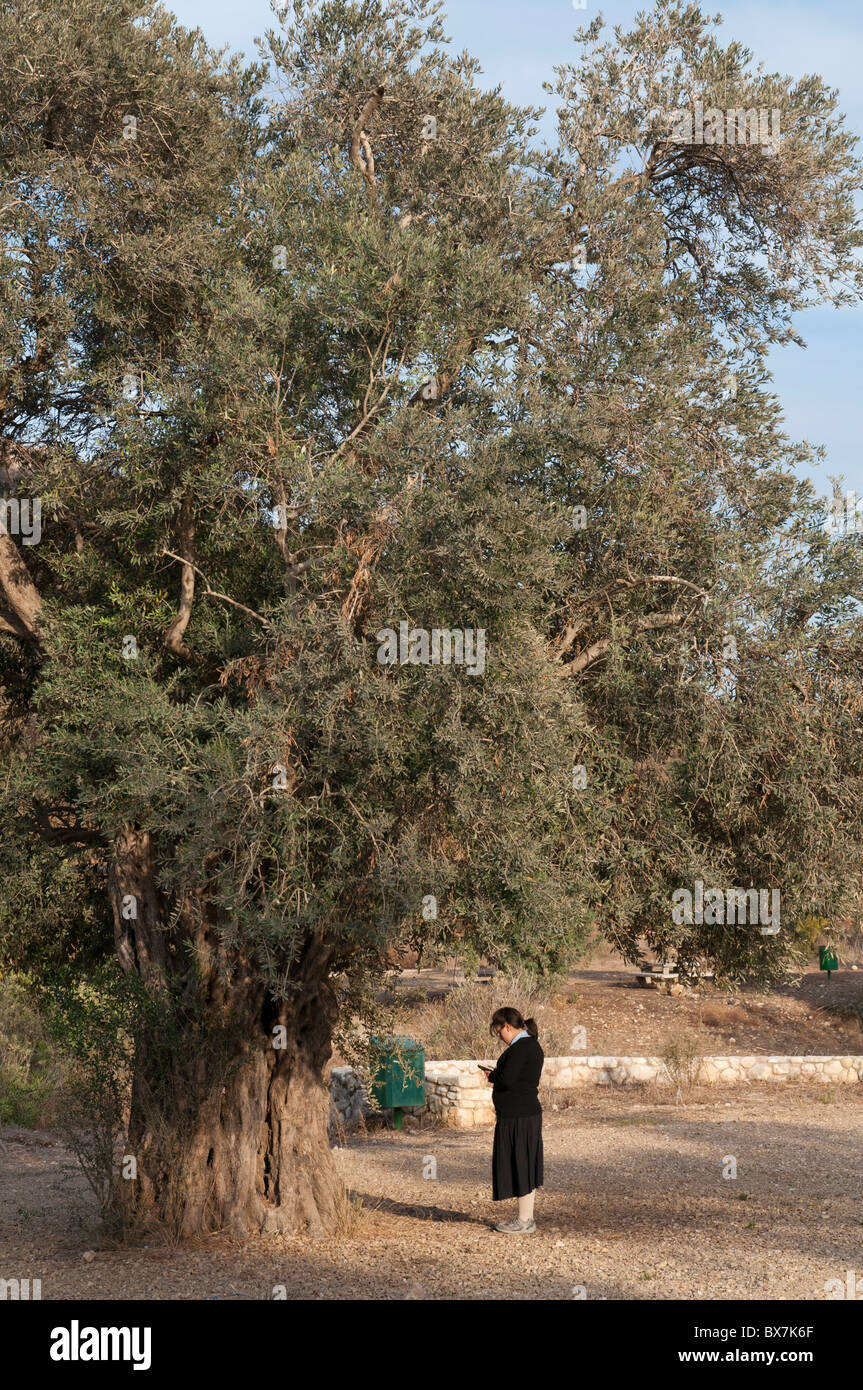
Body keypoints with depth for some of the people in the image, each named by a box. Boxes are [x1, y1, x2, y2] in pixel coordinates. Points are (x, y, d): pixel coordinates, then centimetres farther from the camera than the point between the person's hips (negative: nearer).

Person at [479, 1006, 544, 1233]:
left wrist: (492, 1076, -5)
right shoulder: (533, 1046, 14)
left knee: (518, 1163, -2)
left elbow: (507, 1080, -24)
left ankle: (524, 1221, 4)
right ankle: (527, 1217, 21)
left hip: (516, 1117, -10)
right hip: (530, 1112, 10)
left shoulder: (520, 1048, -17)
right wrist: (496, 1075, 11)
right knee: (525, 1164, 14)